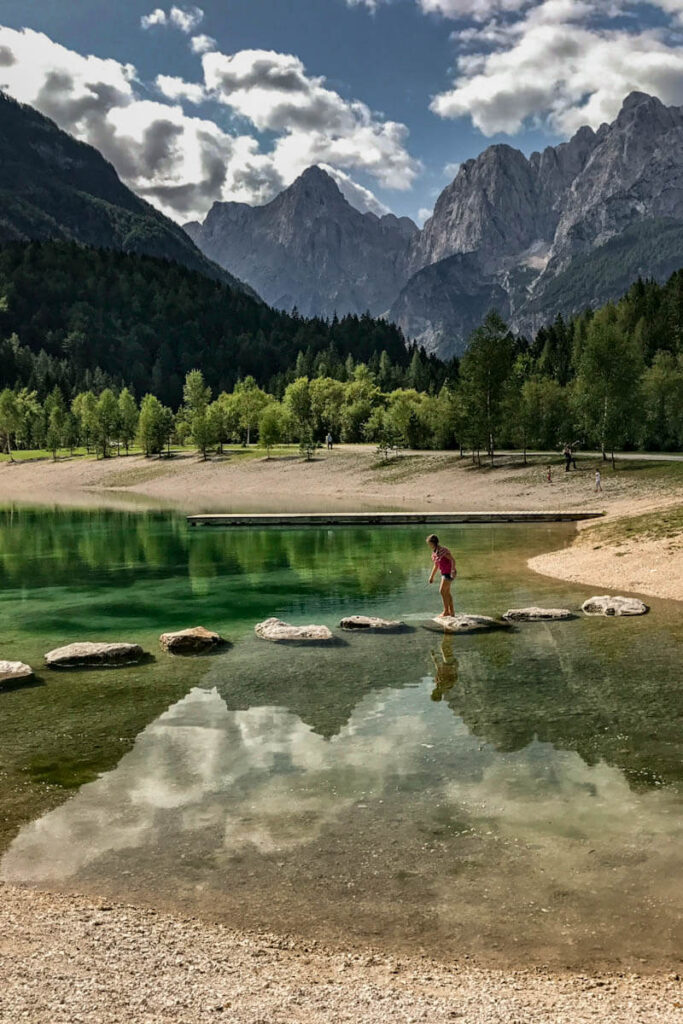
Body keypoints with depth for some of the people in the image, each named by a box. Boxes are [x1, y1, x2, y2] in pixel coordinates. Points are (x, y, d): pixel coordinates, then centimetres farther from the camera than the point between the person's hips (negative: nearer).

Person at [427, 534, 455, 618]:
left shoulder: (443, 550, -20)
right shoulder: (434, 552, 8)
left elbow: (453, 560, -23)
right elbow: (436, 565, 17)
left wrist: (453, 571, -31)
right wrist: (432, 576, 18)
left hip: (448, 573, -9)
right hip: (444, 573, 9)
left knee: (442, 591, -8)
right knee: (447, 592, 12)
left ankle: (446, 611, 0)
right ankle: (451, 611, 19)